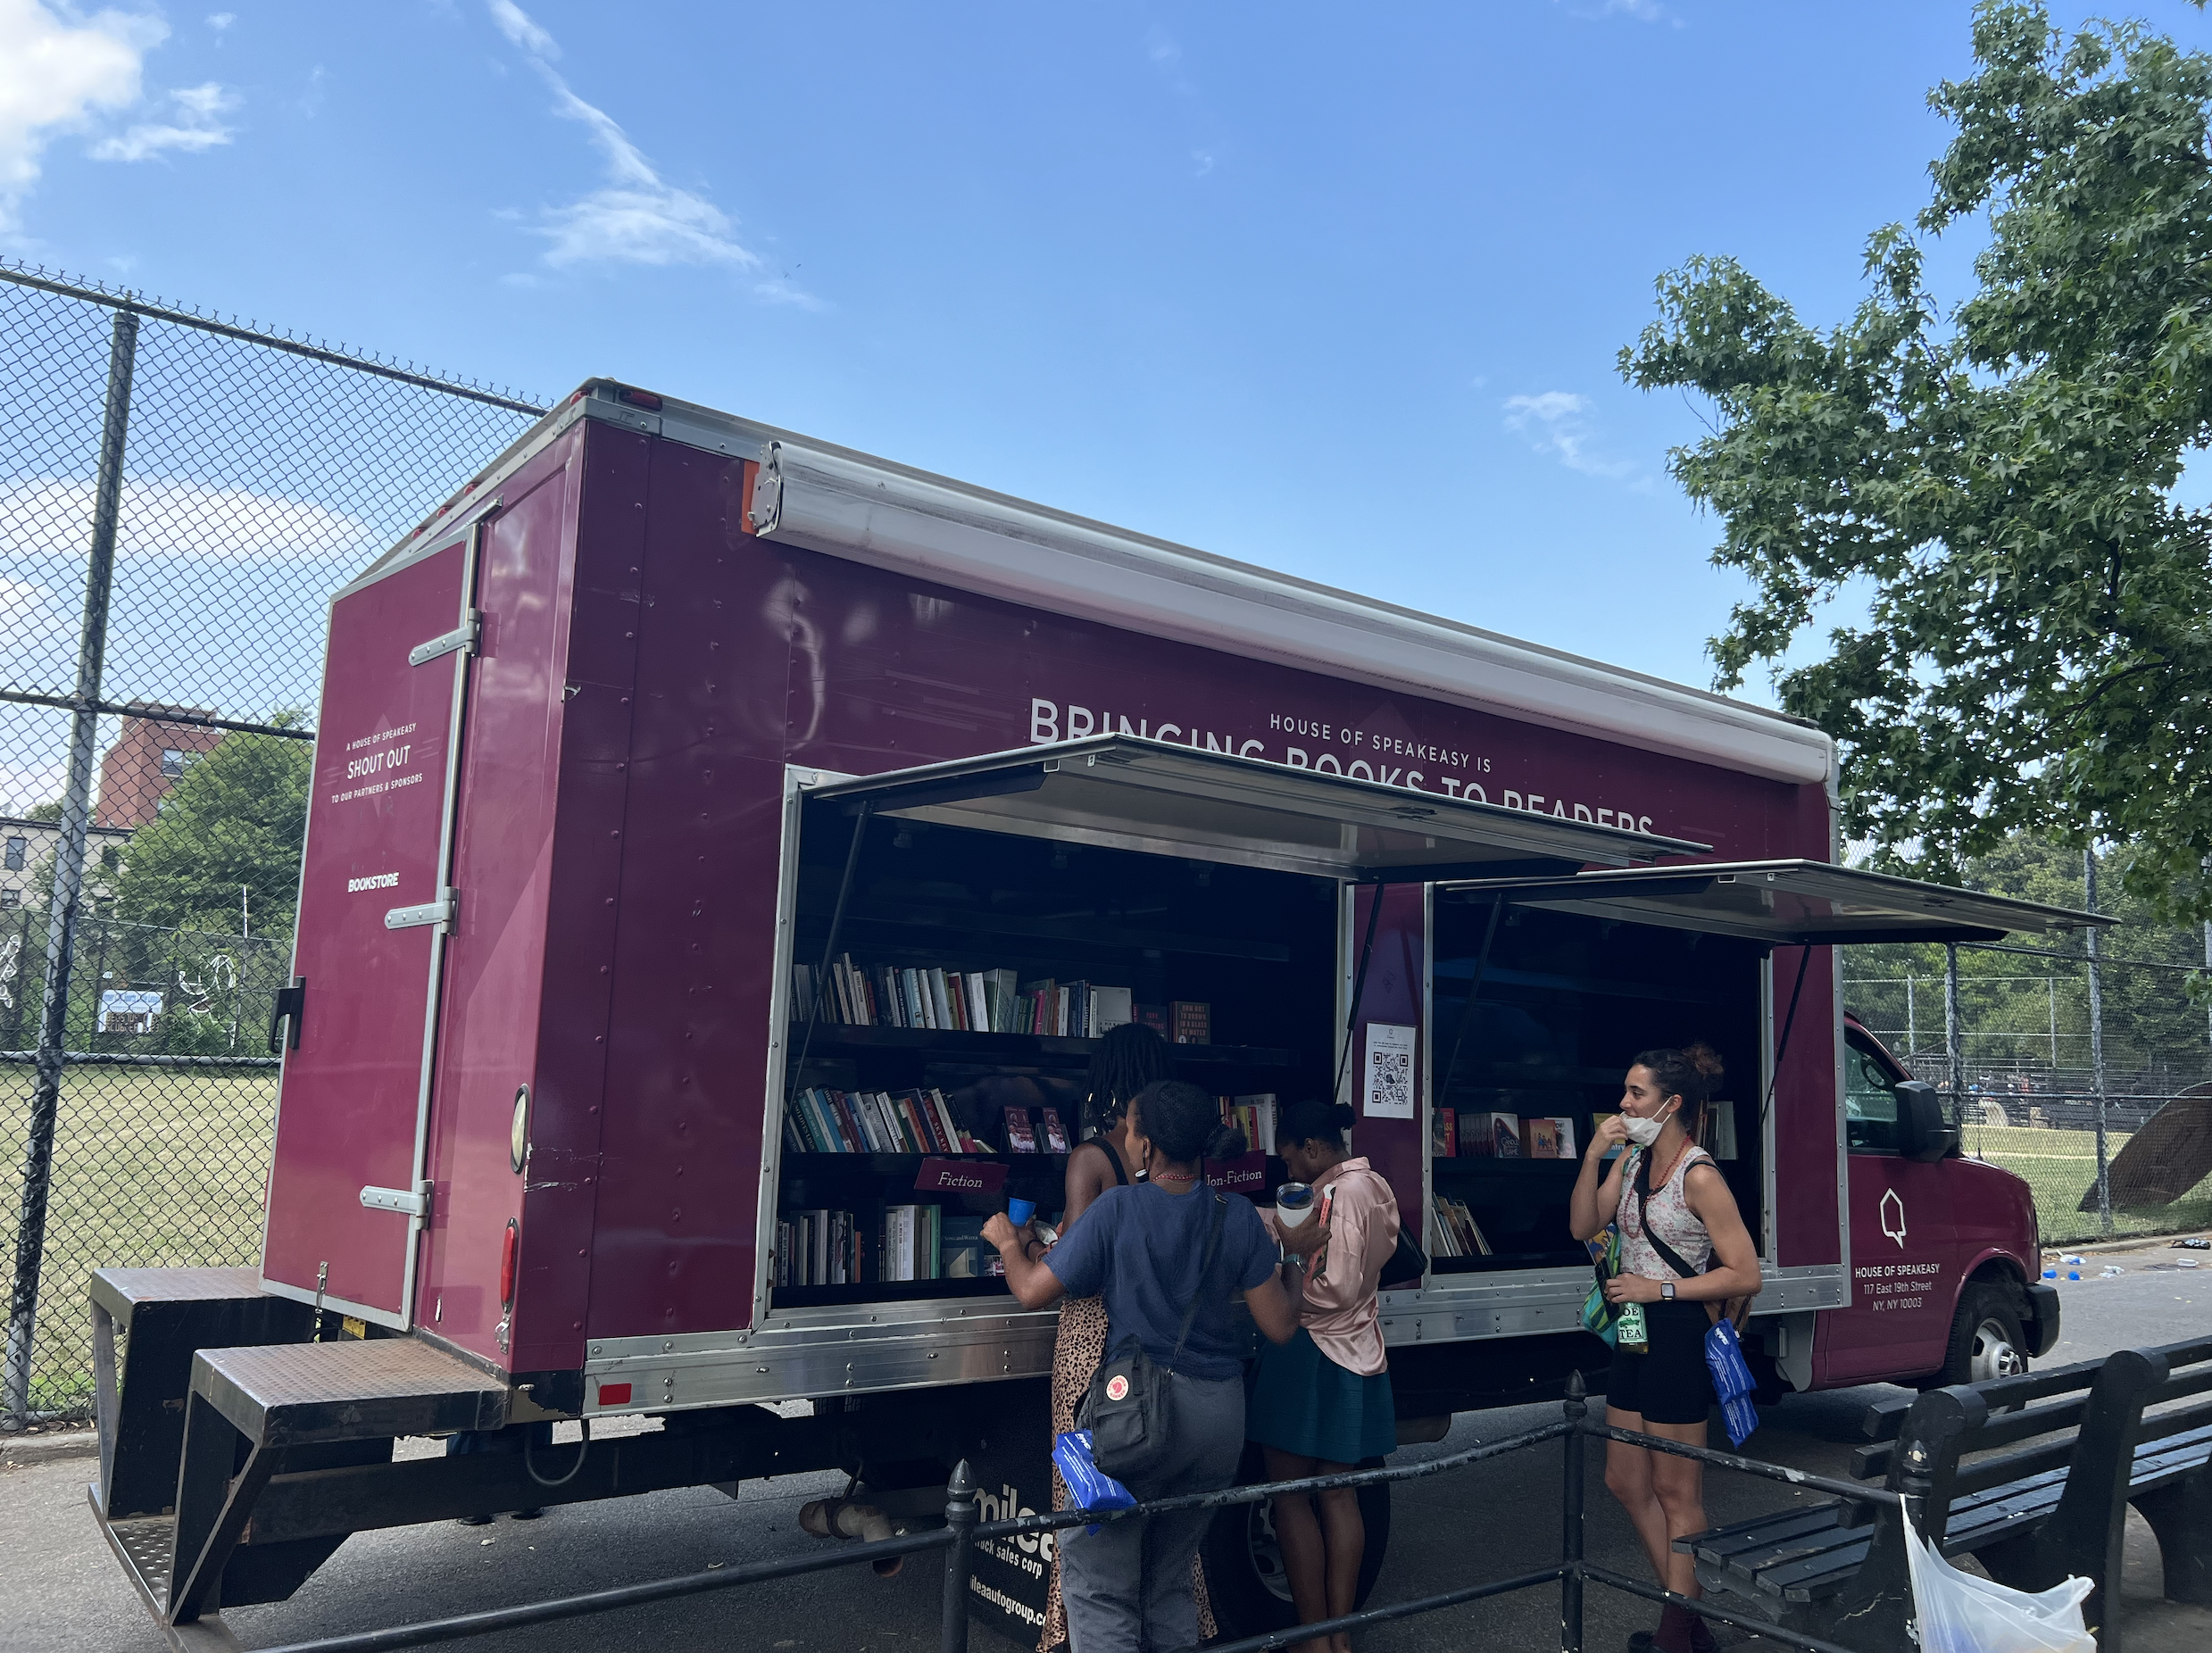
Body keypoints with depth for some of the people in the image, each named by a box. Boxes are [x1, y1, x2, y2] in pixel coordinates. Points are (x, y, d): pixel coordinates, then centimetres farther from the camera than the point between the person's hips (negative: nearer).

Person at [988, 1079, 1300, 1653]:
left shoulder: (1118, 1208, -13)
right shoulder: (1238, 1214, -3)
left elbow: (1032, 1292, -6)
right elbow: (1279, 1327, -1)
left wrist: (1010, 1244, 14)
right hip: (1219, 1414, 5)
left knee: (1100, 1583, 8)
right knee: (1170, 1575, 21)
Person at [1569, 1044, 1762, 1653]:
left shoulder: (1699, 1178, -17)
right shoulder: (1633, 1160, 7)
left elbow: (1744, 1276, -18)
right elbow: (1584, 1227, 2)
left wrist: (1660, 1289, -19)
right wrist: (1594, 1156, -10)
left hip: (1679, 1336, -9)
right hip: (1635, 1335, 9)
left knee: (1676, 1496, 5)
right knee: (1626, 1483, 16)